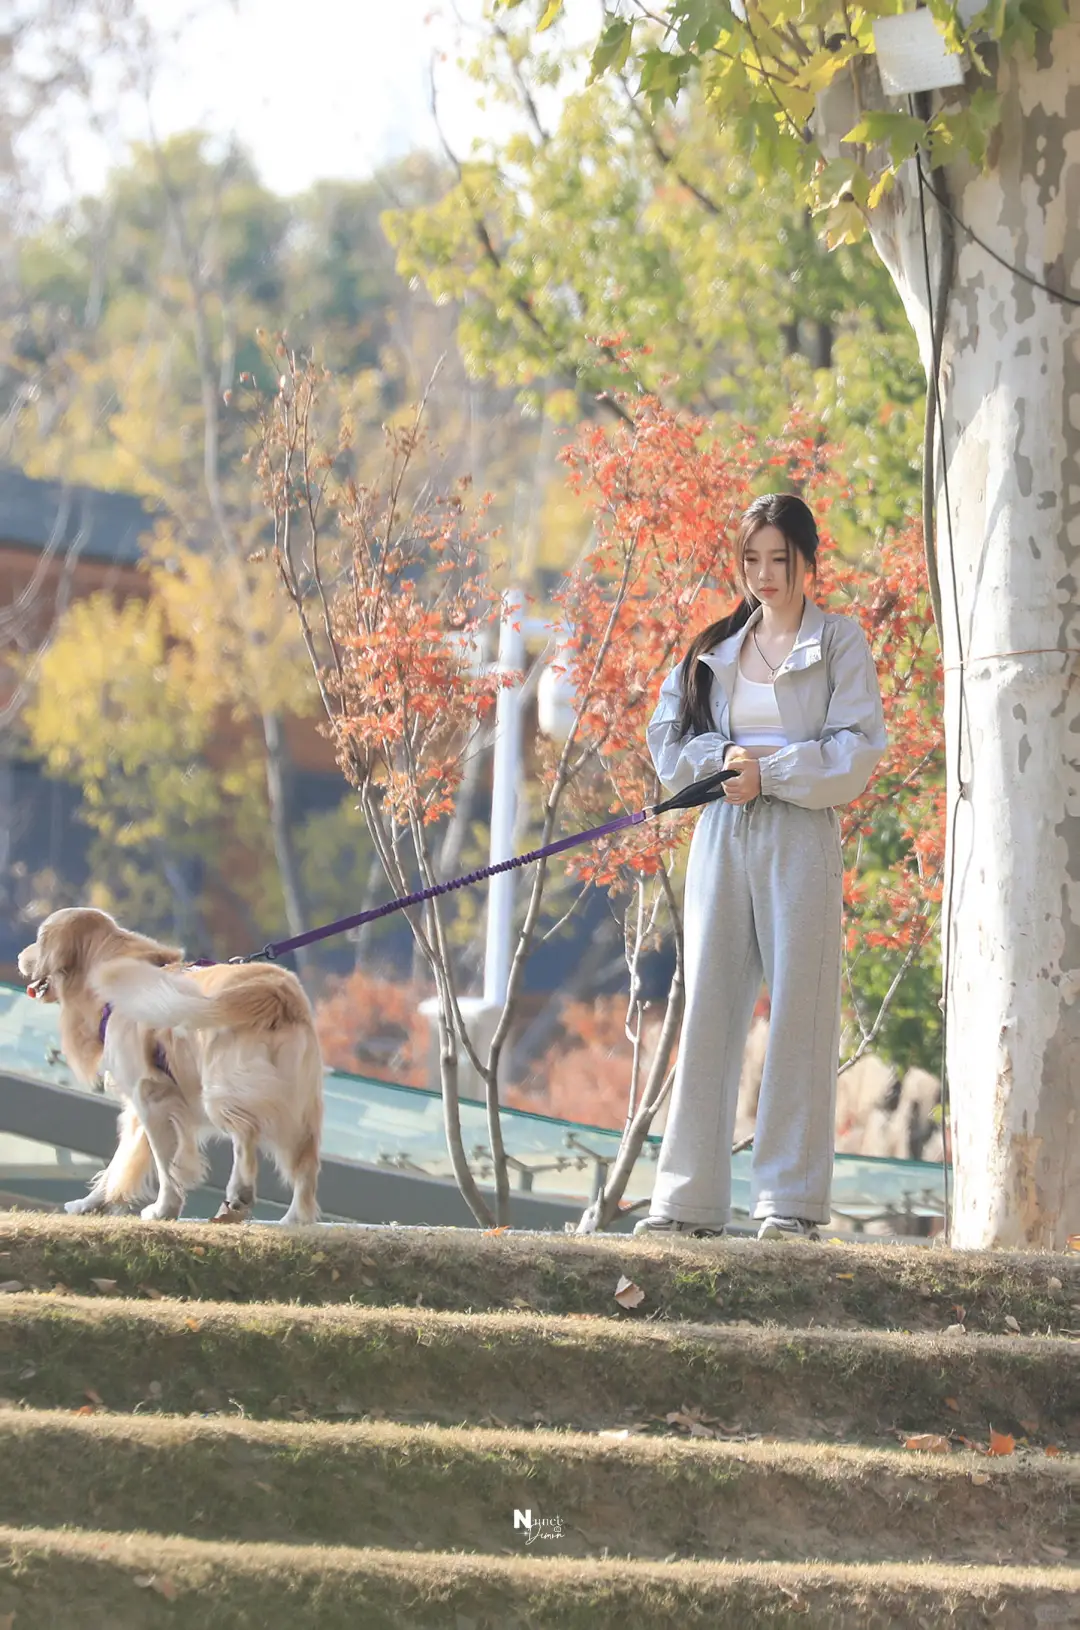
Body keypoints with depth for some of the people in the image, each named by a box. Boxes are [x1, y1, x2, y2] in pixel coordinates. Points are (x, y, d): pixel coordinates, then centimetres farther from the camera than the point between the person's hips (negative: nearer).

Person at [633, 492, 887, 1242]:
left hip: (801, 837, -4)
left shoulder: (839, 641, 5)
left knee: (799, 1011, -5)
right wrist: (725, 757, -7)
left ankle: (792, 1200, -3)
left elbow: (855, 753, -4)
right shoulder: (715, 647, 16)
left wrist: (768, 773, -12)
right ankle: (689, 1199, 2)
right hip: (721, 839, 4)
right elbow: (667, 740, 11)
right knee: (709, 1011, 1)